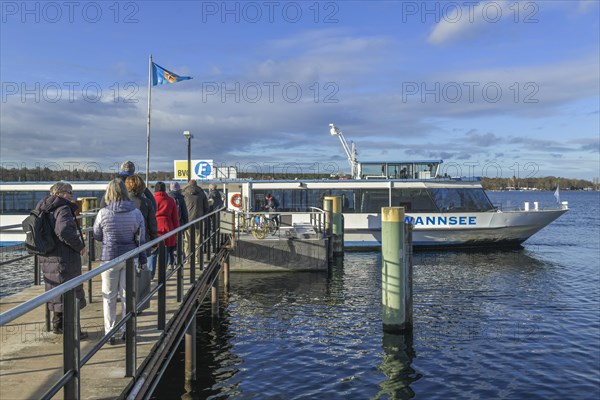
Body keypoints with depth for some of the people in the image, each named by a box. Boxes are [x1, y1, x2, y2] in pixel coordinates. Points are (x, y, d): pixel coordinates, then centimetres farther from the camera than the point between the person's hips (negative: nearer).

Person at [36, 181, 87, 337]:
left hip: (47, 258, 9)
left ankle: (58, 324, 35)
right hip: (64, 258, -9)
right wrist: (80, 246, -16)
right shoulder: (63, 209, -16)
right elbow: (64, 232, -29)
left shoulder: (43, 210, 12)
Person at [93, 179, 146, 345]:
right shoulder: (136, 213, -5)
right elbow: (141, 239, -2)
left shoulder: (103, 213, -9)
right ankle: (127, 331, 20)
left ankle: (110, 333, 13)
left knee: (109, 297, 10)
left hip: (110, 258, -2)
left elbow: (97, 236, 2)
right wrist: (142, 260, 6)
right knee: (127, 296, 12)